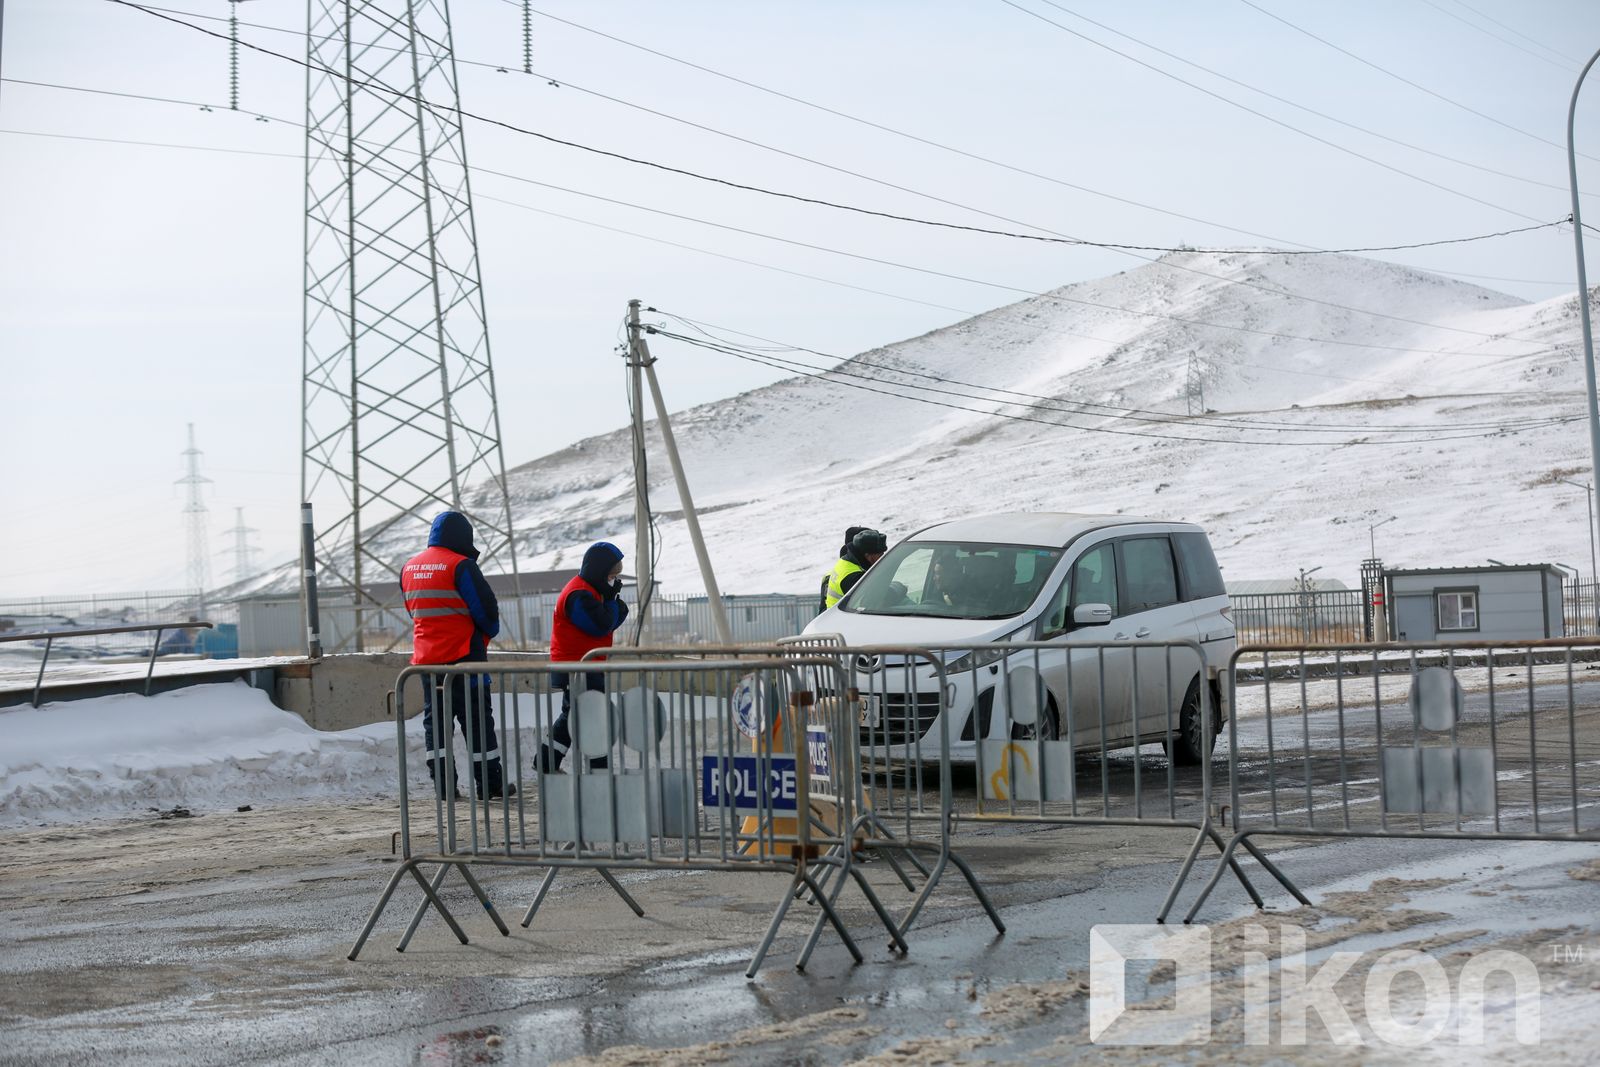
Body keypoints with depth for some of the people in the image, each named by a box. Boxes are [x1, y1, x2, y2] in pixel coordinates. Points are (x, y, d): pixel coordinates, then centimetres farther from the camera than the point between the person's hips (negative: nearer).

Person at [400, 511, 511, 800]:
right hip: (463, 655, -6)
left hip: (425, 656, 6)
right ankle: (490, 782, 4)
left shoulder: (409, 568, 9)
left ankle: (442, 784, 5)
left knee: (435, 718, 9)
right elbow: (486, 608, -12)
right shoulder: (461, 566, -13)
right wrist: (489, 631, 8)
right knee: (476, 718, 1)